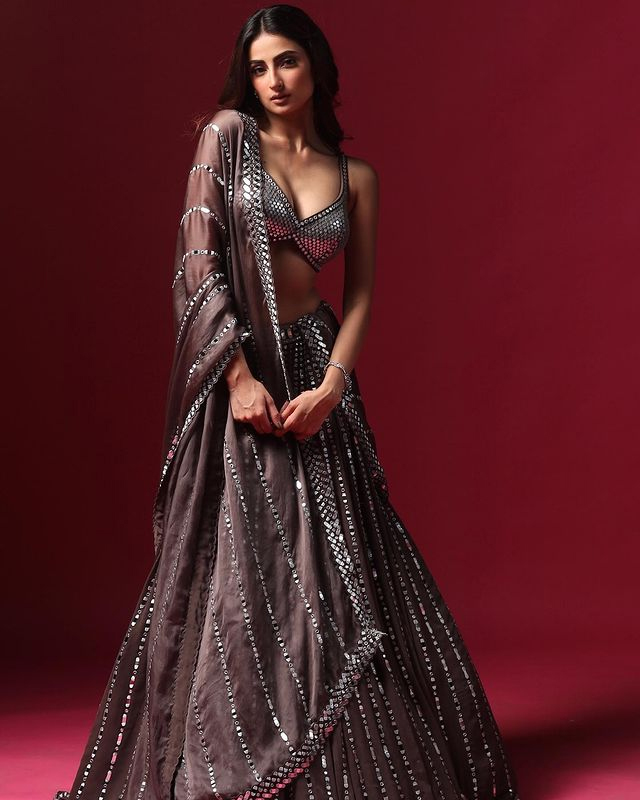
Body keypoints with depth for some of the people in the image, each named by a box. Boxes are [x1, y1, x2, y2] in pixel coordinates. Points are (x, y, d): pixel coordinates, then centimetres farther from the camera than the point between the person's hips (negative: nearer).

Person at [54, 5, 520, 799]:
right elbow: (197, 260, -8)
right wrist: (240, 375, -16)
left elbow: (362, 293, 5)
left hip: (314, 367, 3)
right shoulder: (227, 135, -1)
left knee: (330, 565, 3)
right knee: (235, 564, -1)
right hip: (233, 366, -2)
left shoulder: (355, 176, 8)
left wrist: (330, 387, -11)